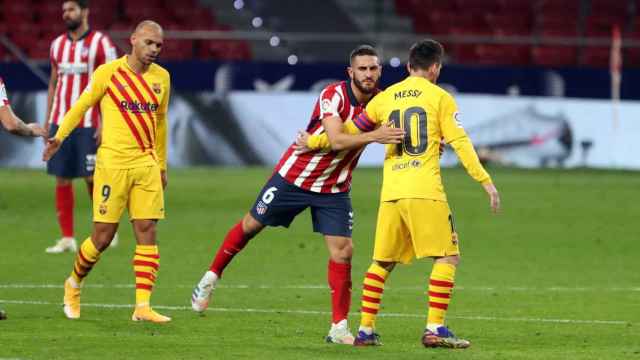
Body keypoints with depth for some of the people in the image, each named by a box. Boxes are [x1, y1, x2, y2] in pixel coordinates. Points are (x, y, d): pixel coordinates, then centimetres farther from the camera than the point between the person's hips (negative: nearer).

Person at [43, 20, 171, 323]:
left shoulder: (161, 77, 9)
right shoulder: (108, 73, -5)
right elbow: (82, 106, 5)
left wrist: (162, 166, 23)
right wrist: (59, 137, -2)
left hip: (147, 164, 4)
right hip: (112, 162, -4)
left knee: (147, 231, -6)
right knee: (103, 236, -2)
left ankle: (142, 306, -7)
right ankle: (74, 284, 25)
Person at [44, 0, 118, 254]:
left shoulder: (100, 43, -5)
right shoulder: (57, 44, 12)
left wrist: (106, 124, -13)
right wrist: (47, 121, 11)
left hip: (88, 124, -5)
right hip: (60, 122, 5)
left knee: (92, 178, -3)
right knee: (61, 179, 2)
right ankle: (67, 238, 6)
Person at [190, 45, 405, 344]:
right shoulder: (333, 95, -24)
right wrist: (373, 136, -50)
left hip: (333, 190, 3)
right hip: (294, 176, -3)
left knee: (342, 252, -8)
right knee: (251, 225, 12)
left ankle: (339, 327, -1)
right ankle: (211, 278, 35)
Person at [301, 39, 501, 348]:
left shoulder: (385, 98, 16)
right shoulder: (439, 97, 5)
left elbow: (349, 133, 19)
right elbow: (460, 143, -2)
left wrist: (313, 142, 34)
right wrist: (486, 182, -1)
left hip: (391, 194, 5)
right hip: (425, 192, -5)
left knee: (382, 262, 15)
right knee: (448, 256, 0)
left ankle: (366, 329, 12)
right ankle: (434, 328, -10)